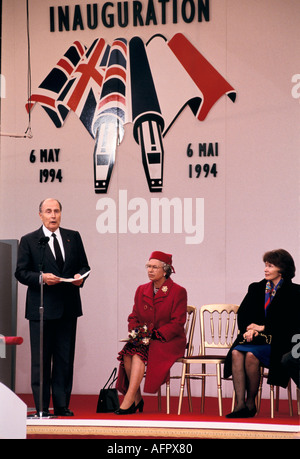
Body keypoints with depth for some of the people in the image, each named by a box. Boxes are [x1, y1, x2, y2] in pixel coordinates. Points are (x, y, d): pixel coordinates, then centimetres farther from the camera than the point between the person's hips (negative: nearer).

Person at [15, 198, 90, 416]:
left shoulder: (73, 237, 12)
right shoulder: (29, 241, 2)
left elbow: (84, 266, 16)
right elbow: (21, 272, -1)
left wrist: (80, 276, -5)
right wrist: (41, 278, -17)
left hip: (68, 307, 3)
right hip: (42, 308, -3)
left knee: (65, 359, 5)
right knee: (41, 359, -1)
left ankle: (62, 406, 11)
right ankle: (42, 407, 5)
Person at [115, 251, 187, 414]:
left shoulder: (178, 292, -2)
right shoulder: (142, 290, 15)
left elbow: (177, 323, -9)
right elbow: (134, 317, 18)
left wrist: (155, 334, -19)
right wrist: (135, 332, -5)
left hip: (169, 341, -5)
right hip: (143, 340, 5)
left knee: (140, 353, -33)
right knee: (128, 352, -29)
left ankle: (128, 400, -36)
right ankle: (137, 399, -18)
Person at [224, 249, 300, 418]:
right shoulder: (256, 288, 20)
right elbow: (242, 314, 14)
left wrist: (262, 328, -9)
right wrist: (249, 329, -8)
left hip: (277, 342, -4)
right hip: (253, 338, 4)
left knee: (251, 355, -33)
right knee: (236, 353, -29)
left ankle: (251, 403, -17)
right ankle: (240, 404, -34)